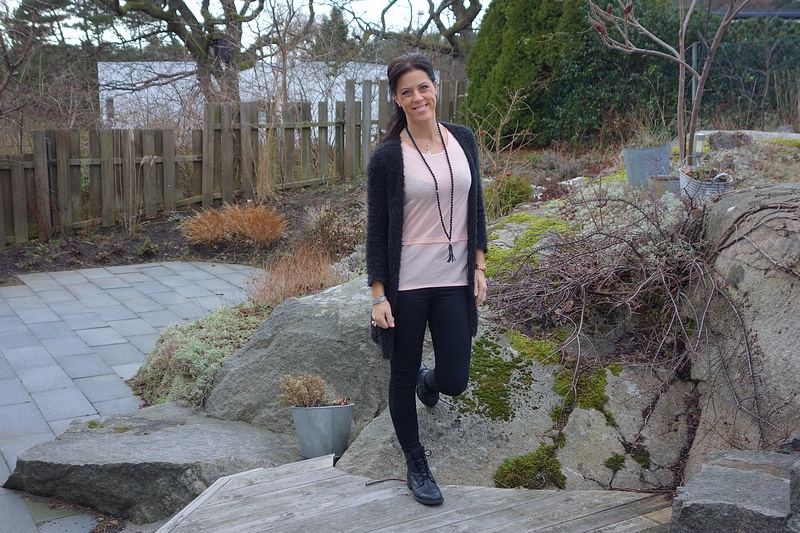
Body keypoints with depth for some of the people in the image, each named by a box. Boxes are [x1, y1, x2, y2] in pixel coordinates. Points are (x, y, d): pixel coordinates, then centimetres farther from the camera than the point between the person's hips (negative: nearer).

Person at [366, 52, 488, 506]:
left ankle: (428, 379, 43)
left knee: (455, 382, 5)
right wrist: (379, 296, -9)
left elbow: (476, 208, 11)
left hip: (455, 280, 3)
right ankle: (417, 465, 31)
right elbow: (377, 230, -6)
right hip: (407, 282, -3)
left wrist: (479, 267, 4)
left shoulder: (463, 139, 4)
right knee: (403, 377, 10)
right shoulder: (388, 156, -8)